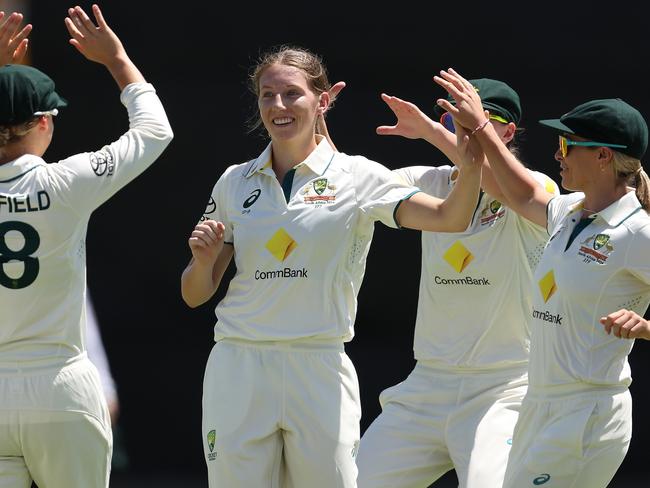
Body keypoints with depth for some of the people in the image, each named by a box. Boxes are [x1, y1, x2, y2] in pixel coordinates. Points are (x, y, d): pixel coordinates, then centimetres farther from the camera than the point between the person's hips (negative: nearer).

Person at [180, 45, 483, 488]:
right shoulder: (235, 182, 9)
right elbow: (195, 295, 12)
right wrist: (203, 259, -10)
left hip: (319, 372, -2)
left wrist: (471, 166, -33)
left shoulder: (357, 177, 0)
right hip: (238, 370, 2)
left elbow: (449, 217, -14)